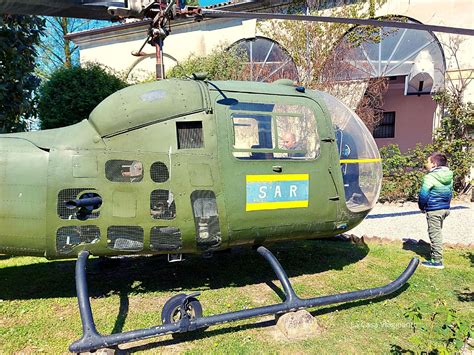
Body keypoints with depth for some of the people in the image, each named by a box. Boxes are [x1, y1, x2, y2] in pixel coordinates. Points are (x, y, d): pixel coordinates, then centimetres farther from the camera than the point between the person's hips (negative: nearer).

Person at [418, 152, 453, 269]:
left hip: (434, 210, -8)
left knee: (435, 234, 0)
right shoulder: (449, 176, 7)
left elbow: (423, 195, -17)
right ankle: (436, 255, 31)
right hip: (445, 208, 8)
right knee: (438, 232, 20)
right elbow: (450, 193, 16)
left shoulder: (430, 177, -19)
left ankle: (437, 260, 6)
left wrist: (422, 207, 0)